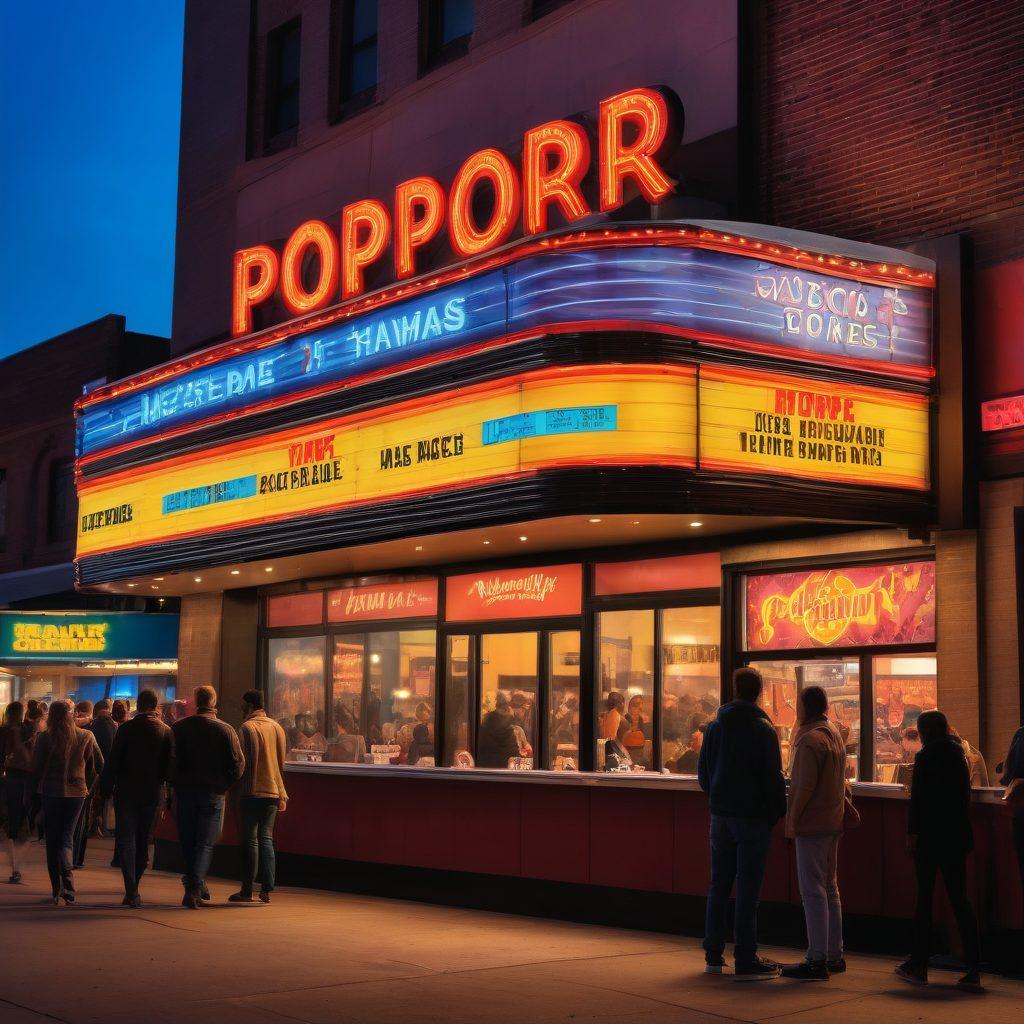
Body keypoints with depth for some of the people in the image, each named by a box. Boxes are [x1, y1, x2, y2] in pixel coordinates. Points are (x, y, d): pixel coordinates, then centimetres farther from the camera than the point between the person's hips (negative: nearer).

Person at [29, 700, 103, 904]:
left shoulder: (43, 738, -8)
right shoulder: (86, 737, -5)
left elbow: (35, 768, -1)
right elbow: (99, 765, 3)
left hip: (50, 793, -1)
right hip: (77, 792, 1)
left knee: (52, 841, 10)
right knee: (67, 837, 7)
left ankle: (56, 889, 9)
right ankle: (67, 881, -16)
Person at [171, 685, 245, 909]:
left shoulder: (179, 728, -1)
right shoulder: (226, 730, -4)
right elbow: (238, 765, -6)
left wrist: (176, 783, 9)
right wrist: (222, 785, 6)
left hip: (184, 792, 1)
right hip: (213, 794, -1)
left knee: (187, 842, 13)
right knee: (205, 843, 1)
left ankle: (195, 887, 20)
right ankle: (194, 889, -12)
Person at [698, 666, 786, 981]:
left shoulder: (715, 726, 8)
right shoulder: (763, 728, -10)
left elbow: (703, 770, 13)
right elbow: (773, 777, -12)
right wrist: (777, 814, -2)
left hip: (720, 815, 5)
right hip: (752, 817, -5)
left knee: (719, 885, 12)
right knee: (747, 889, -4)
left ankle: (713, 955, 16)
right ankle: (746, 961, -2)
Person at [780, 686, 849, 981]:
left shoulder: (810, 740, -16)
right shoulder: (835, 734, 14)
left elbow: (804, 785, -20)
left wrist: (792, 818, -13)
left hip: (812, 824, -10)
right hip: (833, 821, 10)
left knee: (813, 891, -7)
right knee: (829, 888, 15)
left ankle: (816, 960, -7)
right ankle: (834, 955, 21)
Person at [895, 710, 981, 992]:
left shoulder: (925, 757, -9)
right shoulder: (959, 755, 10)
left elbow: (918, 799, -13)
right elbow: (965, 797, 16)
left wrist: (911, 833, -10)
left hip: (930, 835, -5)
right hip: (958, 836, 5)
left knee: (924, 898, 4)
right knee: (959, 898, 4)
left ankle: (919, 965, 11)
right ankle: (973, 970, -4)